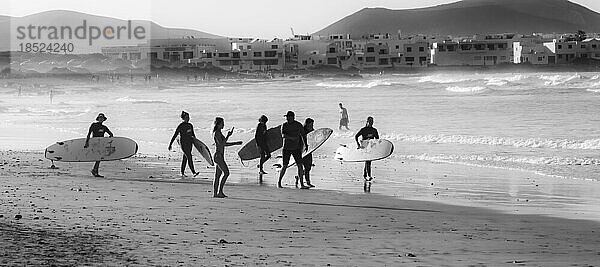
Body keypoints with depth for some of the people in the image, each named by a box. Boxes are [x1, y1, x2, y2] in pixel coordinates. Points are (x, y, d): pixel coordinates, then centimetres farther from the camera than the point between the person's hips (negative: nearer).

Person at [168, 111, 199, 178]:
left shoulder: (190, 125, 10)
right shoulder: (180, 126, -9)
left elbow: (193, 134, 23)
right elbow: (175, 135, -6)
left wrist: (194, 137, 3)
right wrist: (170, 144, -6)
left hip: (189, 143, 7)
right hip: (183, 143, -7)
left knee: (185, 158, 11)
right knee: (189, 157, -15)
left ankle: (182, 173, 18)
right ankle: (193, 172, -21)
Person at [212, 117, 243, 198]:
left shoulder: (219, 133, 17)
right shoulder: (217, 133, -13)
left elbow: (224, 144, 24)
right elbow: (221, 144, -21)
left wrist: (235, 143, 21)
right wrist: (228, 136, -22)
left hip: (220, 156, 10)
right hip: (218, 156, -10)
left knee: (217, 176, 9)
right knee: (226, 173, -11)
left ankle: (215, 193, 9)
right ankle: (220, 191, -11)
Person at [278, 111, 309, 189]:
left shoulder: (298, 125, 1)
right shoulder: (284, 125, 0)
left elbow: (303, 135, 14)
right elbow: (283, 135, -15)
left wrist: (305, 145, 21)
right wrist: (291, 138, -31)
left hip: (296, 148, 1)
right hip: (286, 148, -1)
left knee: (300, 165, -8)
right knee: (284, 166, 0)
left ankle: (302, 184, -6)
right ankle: (279, 182, 17)